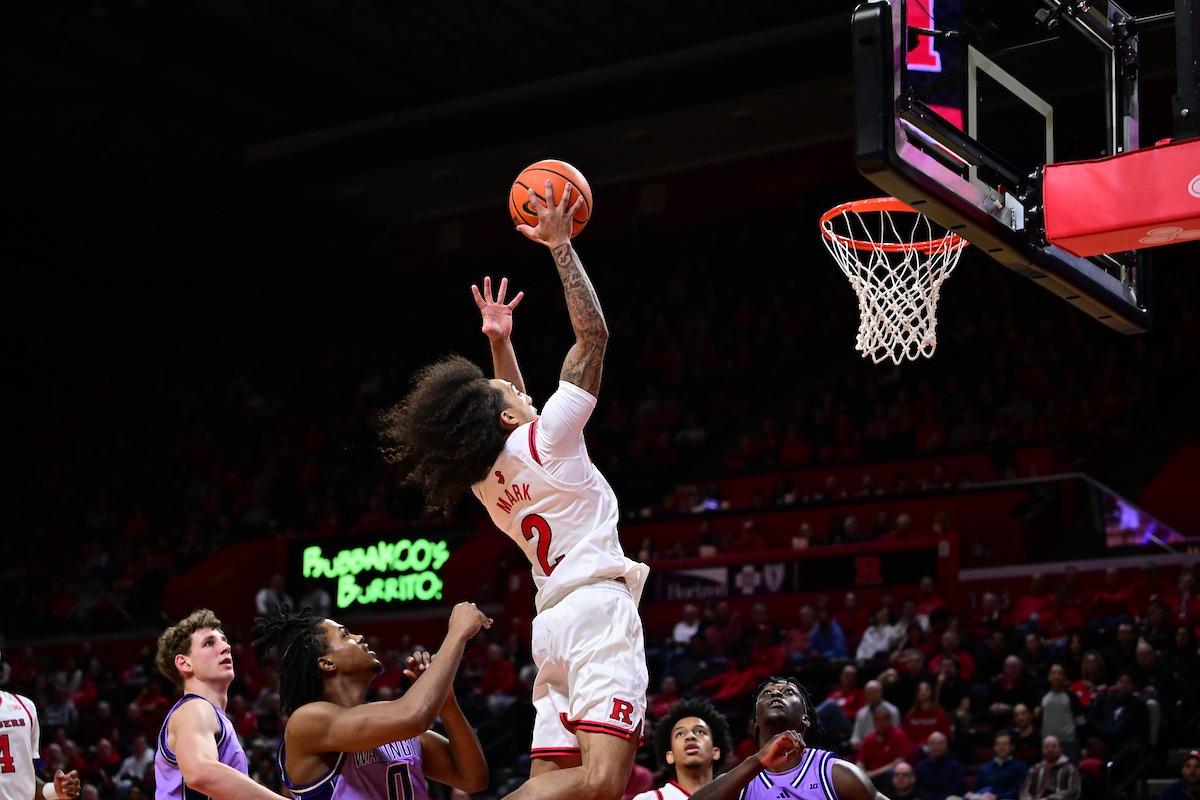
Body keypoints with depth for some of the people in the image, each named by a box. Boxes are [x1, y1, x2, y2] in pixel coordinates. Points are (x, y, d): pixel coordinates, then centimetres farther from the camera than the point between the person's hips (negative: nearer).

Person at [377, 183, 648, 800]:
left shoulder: (484, 474, 16)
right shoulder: (545, 441, -4)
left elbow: (511, 410, 39)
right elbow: (593, 333, -3)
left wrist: (499, 340, 34)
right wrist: (559, 244, 3)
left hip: (553, 621, 9)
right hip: (596, 608, -9)